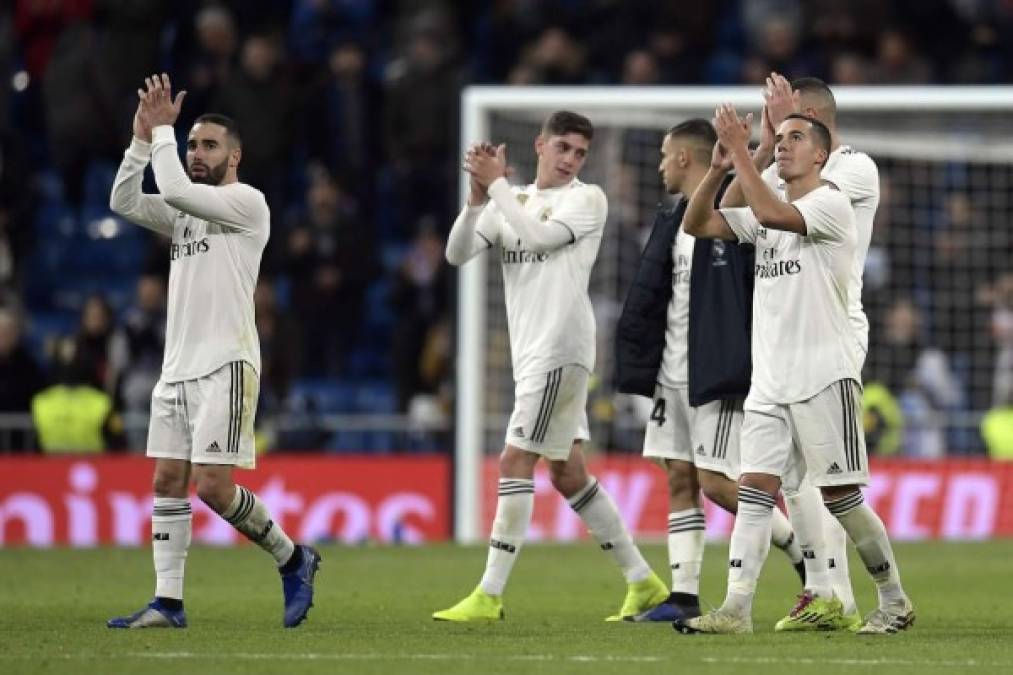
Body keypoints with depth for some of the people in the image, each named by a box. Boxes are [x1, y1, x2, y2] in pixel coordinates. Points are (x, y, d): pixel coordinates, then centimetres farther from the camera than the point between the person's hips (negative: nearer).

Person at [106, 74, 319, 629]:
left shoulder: (247, 202, -5)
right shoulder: (186, 213, 18)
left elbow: (175, 189, -17)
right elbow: (124, 202, 7)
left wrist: (163, 129, -6)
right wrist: (144, 137, 0)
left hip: (226, 365, -8)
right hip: (177, 367, 8)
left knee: (213, 485, -13)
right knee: (168, 481, 2)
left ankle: (292, 559, 6)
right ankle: (168, 603, 3)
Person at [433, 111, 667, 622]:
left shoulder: (587, 199, -1)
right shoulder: (511, 201, 16)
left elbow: (538, 236, -18)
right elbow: (457, 254, 4)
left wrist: (497, 184, -11)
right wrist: (478, 198, -10)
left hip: (560, 348, -8)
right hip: (531, 351, 8)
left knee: (515, 461, -12)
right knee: (567, 472, 10)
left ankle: (490, 595, -12)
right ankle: (643, 583, 18)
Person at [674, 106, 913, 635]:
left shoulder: (831, 203, -7)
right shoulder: (764, 213, 17)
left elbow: (771, 213, -24)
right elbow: (696, 224, 11)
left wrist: (740, 152, -18)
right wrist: (719, 168, -3)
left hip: (825, 377, -7)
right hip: (770, 380, 7)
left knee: (841, 496, -4)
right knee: (754, 490, -5)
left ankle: (894, 601, 10)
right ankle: (736, 608, -12)